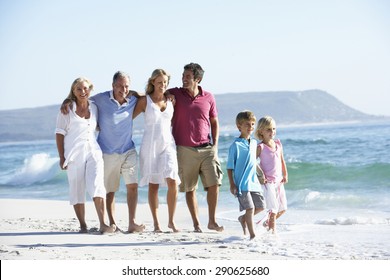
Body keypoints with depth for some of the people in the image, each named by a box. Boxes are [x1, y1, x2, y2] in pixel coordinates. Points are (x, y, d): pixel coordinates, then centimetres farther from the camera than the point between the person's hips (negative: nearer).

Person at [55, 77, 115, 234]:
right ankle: (83, 226, 8)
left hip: (93, 152, 2)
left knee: (96, 186, -15)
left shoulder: (94, 108, 14)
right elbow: (59, 133, 2)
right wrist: (62, 157, -4)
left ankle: (103, 224, -19)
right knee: (77, 190, -1)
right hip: (75, 153, -2)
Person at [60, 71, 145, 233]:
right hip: (107, 152, -1)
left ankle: (132, 223, -13)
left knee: (132, 185, -12)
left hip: (128, 151, 2)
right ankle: (112, 223, 14)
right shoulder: (101, 99, -7)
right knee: (110, 190, 5)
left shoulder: (133, 100, 0)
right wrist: (66, 101, -8)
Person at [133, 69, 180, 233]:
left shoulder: (170, 100, 10)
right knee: (153, 185, 0)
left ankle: (171, 221, -2)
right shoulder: (145, 101, 1)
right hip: (150, 145, -2)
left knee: (172, 182, -12)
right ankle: (156, 223, 6)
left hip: (167, 144, 2)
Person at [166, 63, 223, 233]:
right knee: (190, 188, 3)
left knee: (214, 183, -7)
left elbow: (214, 122, 13)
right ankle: (196, 223, 11)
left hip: (206, 148, 1)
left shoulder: (208, 98, 6)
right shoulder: (175, 94, 2)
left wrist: (215, 145, 5)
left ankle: (212, 221, 3)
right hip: (185, 149, -1)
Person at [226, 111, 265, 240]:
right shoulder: (236, 145, -10)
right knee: (250, 207, -9)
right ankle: (252, 234, 0)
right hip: (242, 183, -7)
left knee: (260, 206, 8)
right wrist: (232, 184, -13)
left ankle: (243, 219, 31)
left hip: (253, 182, 7)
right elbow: (229, 166, -8)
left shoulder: (254, 143, 10)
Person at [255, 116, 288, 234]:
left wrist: (285, 175, 16)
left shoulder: (278, 143, 7)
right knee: (273, 208, -8)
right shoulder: (261, 147, -11)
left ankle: (267, 223, 32)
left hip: (279, 181, 7)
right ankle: (272, 231, 3)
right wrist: (260, 174, -14)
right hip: (268, 182, -7)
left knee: (283, 208, 12)